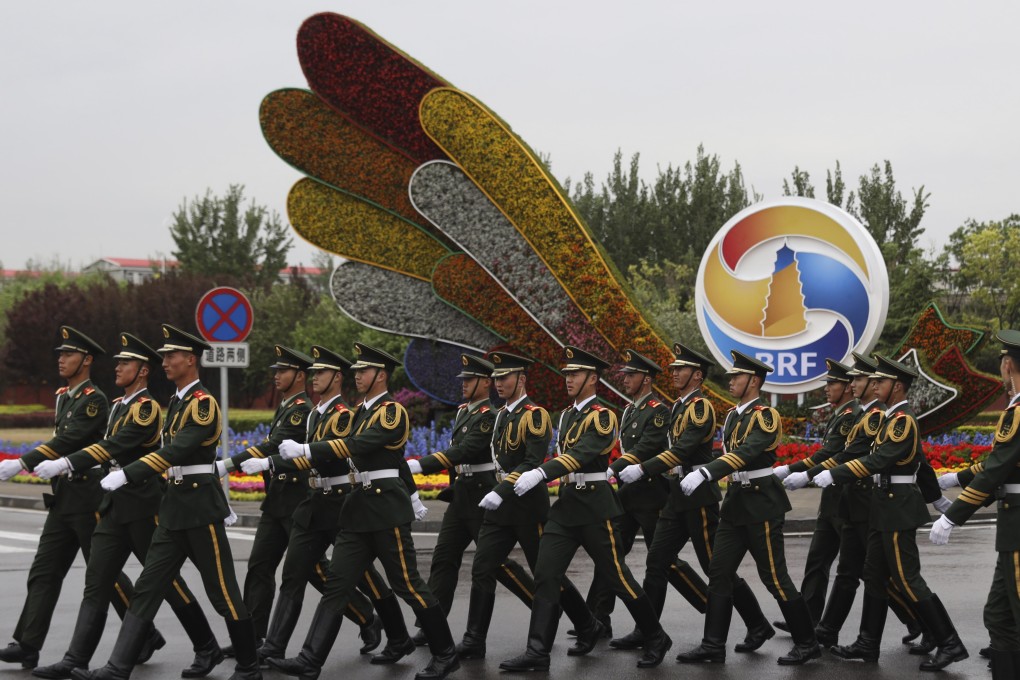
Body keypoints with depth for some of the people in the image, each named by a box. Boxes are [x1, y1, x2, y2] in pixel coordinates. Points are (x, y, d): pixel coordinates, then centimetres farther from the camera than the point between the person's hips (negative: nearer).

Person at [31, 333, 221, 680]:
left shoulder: (147, 408, -14)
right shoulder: (119, 405, 14)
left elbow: (115, 447, -26)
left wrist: (64, 464, -33)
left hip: (144, 506, -8)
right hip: (115, 506, 8)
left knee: (167, 581, 1)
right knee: (96, 582, 1)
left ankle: (208, 648, 15)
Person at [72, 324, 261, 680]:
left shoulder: (203, 403, -14)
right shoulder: (178, 402, 14)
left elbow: (176, 451, -25)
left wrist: (126, 475, -30)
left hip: (200, 506, -9)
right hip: (174, 505, 9)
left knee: (222, 591, 0)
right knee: (148, 586, 1)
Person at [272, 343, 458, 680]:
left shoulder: (392, 411, -12)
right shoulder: (363, 411, 16)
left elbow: (359, 445, -26)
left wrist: (305, 450, -29)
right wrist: (411, 495, 32)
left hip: (387, 506, -8)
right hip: (361, 505, 8)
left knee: (407, 584, -1)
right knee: (337, 583, 0)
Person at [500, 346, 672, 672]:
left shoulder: (602, 416, -13)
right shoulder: (567, 415, 13)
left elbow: (582, 454, -27)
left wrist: (540, 473, -37)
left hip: (596, 504, -7)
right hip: (567, 501, 8)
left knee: (618, 577, 1)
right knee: (545, 574, -3)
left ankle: (656, 639, 18)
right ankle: (537, 653, -3)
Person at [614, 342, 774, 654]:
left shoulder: (701, 407, -13)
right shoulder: (680, 407, 16)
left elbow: (683, 450, -24)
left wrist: (642, 469, -29)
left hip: (698, 496, -9)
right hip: (678, 495, 9)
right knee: (657, 561, 4)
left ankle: (758, 626, 8)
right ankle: (645, 631, 7)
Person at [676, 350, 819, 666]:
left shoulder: (766, 416, -15)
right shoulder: (733, 415, 12)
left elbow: (747, 453, -30)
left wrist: (704, 473, -39)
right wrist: (698, 473, 5)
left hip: (761, 502, -8)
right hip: (736, 499, 9)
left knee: (774, 577, -4)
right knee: (719, 572, 4)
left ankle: (807, 643, 8)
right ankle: (713, 645, 7)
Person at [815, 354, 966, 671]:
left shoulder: (902, 420, -17)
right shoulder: (898, 418, 15)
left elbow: (877, 460, -26)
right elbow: (920, 463, 22)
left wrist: (833, 475, -25)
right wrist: (936, 498, 28)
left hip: (897, 508, -10)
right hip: (888, 506, 10)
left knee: (907, 579, -8)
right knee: (874, 576, 11)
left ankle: (950, 644, -4)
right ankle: (868, 645, 17)